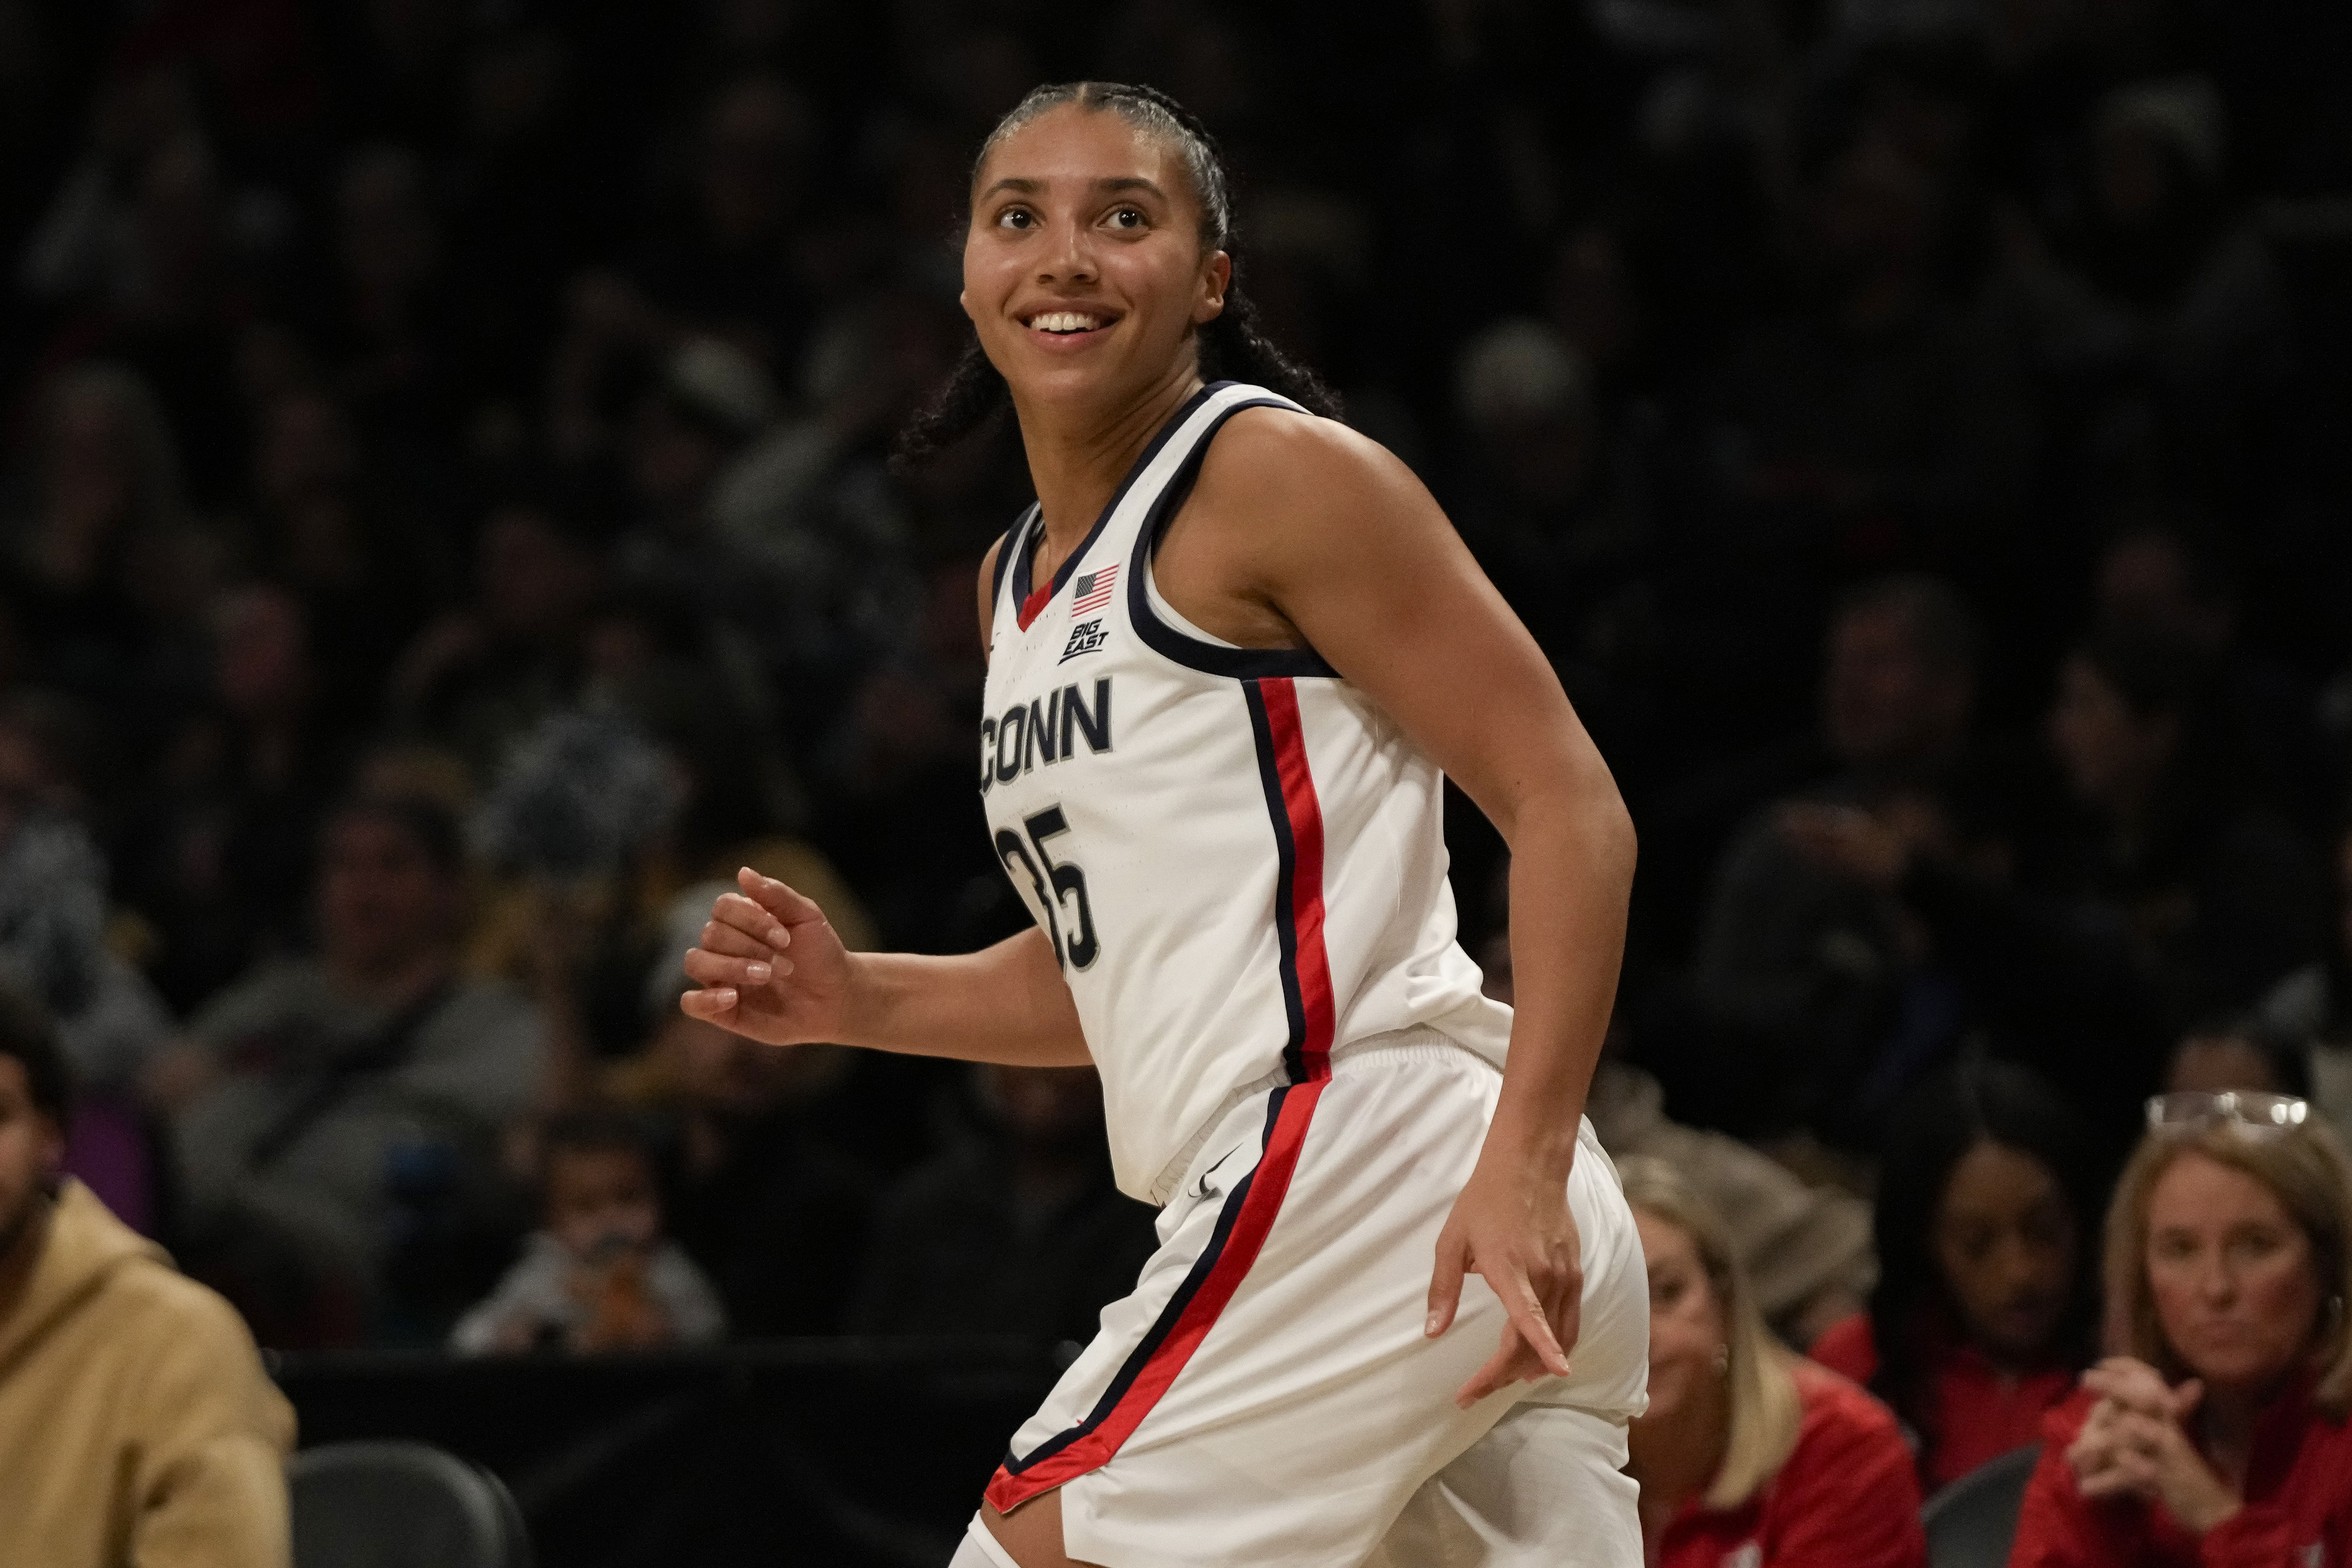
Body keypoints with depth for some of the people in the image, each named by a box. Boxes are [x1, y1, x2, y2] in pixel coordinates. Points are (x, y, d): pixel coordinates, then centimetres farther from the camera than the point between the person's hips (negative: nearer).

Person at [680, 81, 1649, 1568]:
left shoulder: (1282, 474, -5)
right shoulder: (1019, 581, 22)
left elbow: (1574, 809, -11)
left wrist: (1524, 1163, -22)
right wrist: (854, 1001, 13)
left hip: (1361, 1154, -9)